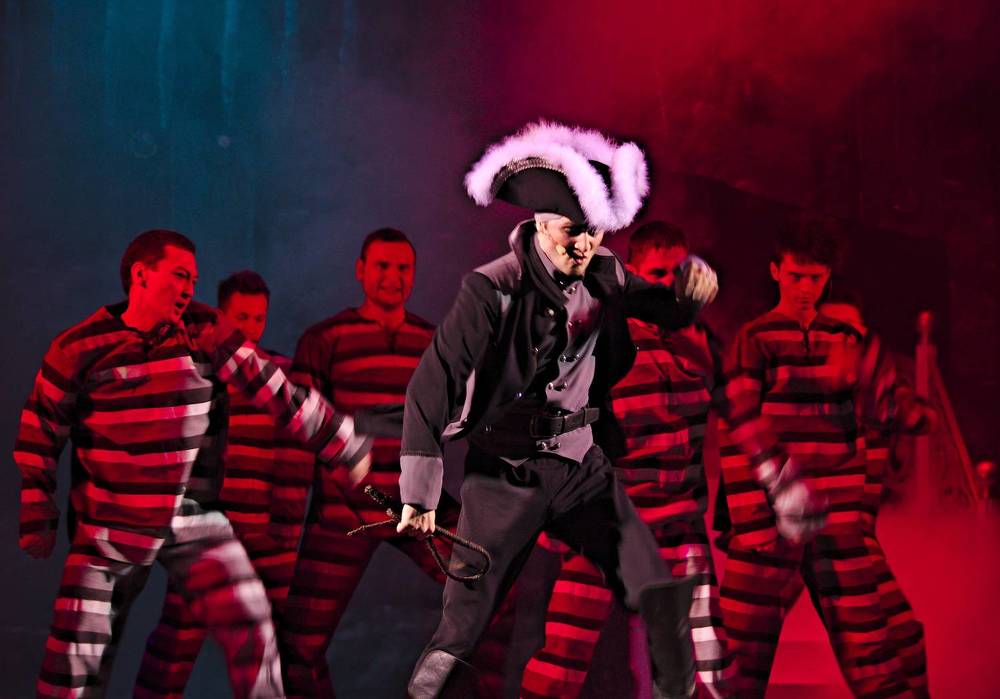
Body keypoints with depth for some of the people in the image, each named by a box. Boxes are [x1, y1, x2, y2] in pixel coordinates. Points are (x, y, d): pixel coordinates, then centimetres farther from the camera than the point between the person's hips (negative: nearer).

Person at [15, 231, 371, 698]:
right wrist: (36, 516, 4)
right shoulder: (79, 347, -6)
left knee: (250, 629, -6)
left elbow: (277, 392, -2)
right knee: (76, 652, -3)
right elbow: (39, 432, 4)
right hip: (109, 529, -1)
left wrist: (347, 446, -2)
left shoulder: (205, 333, -2)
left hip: (195, 523, 2)